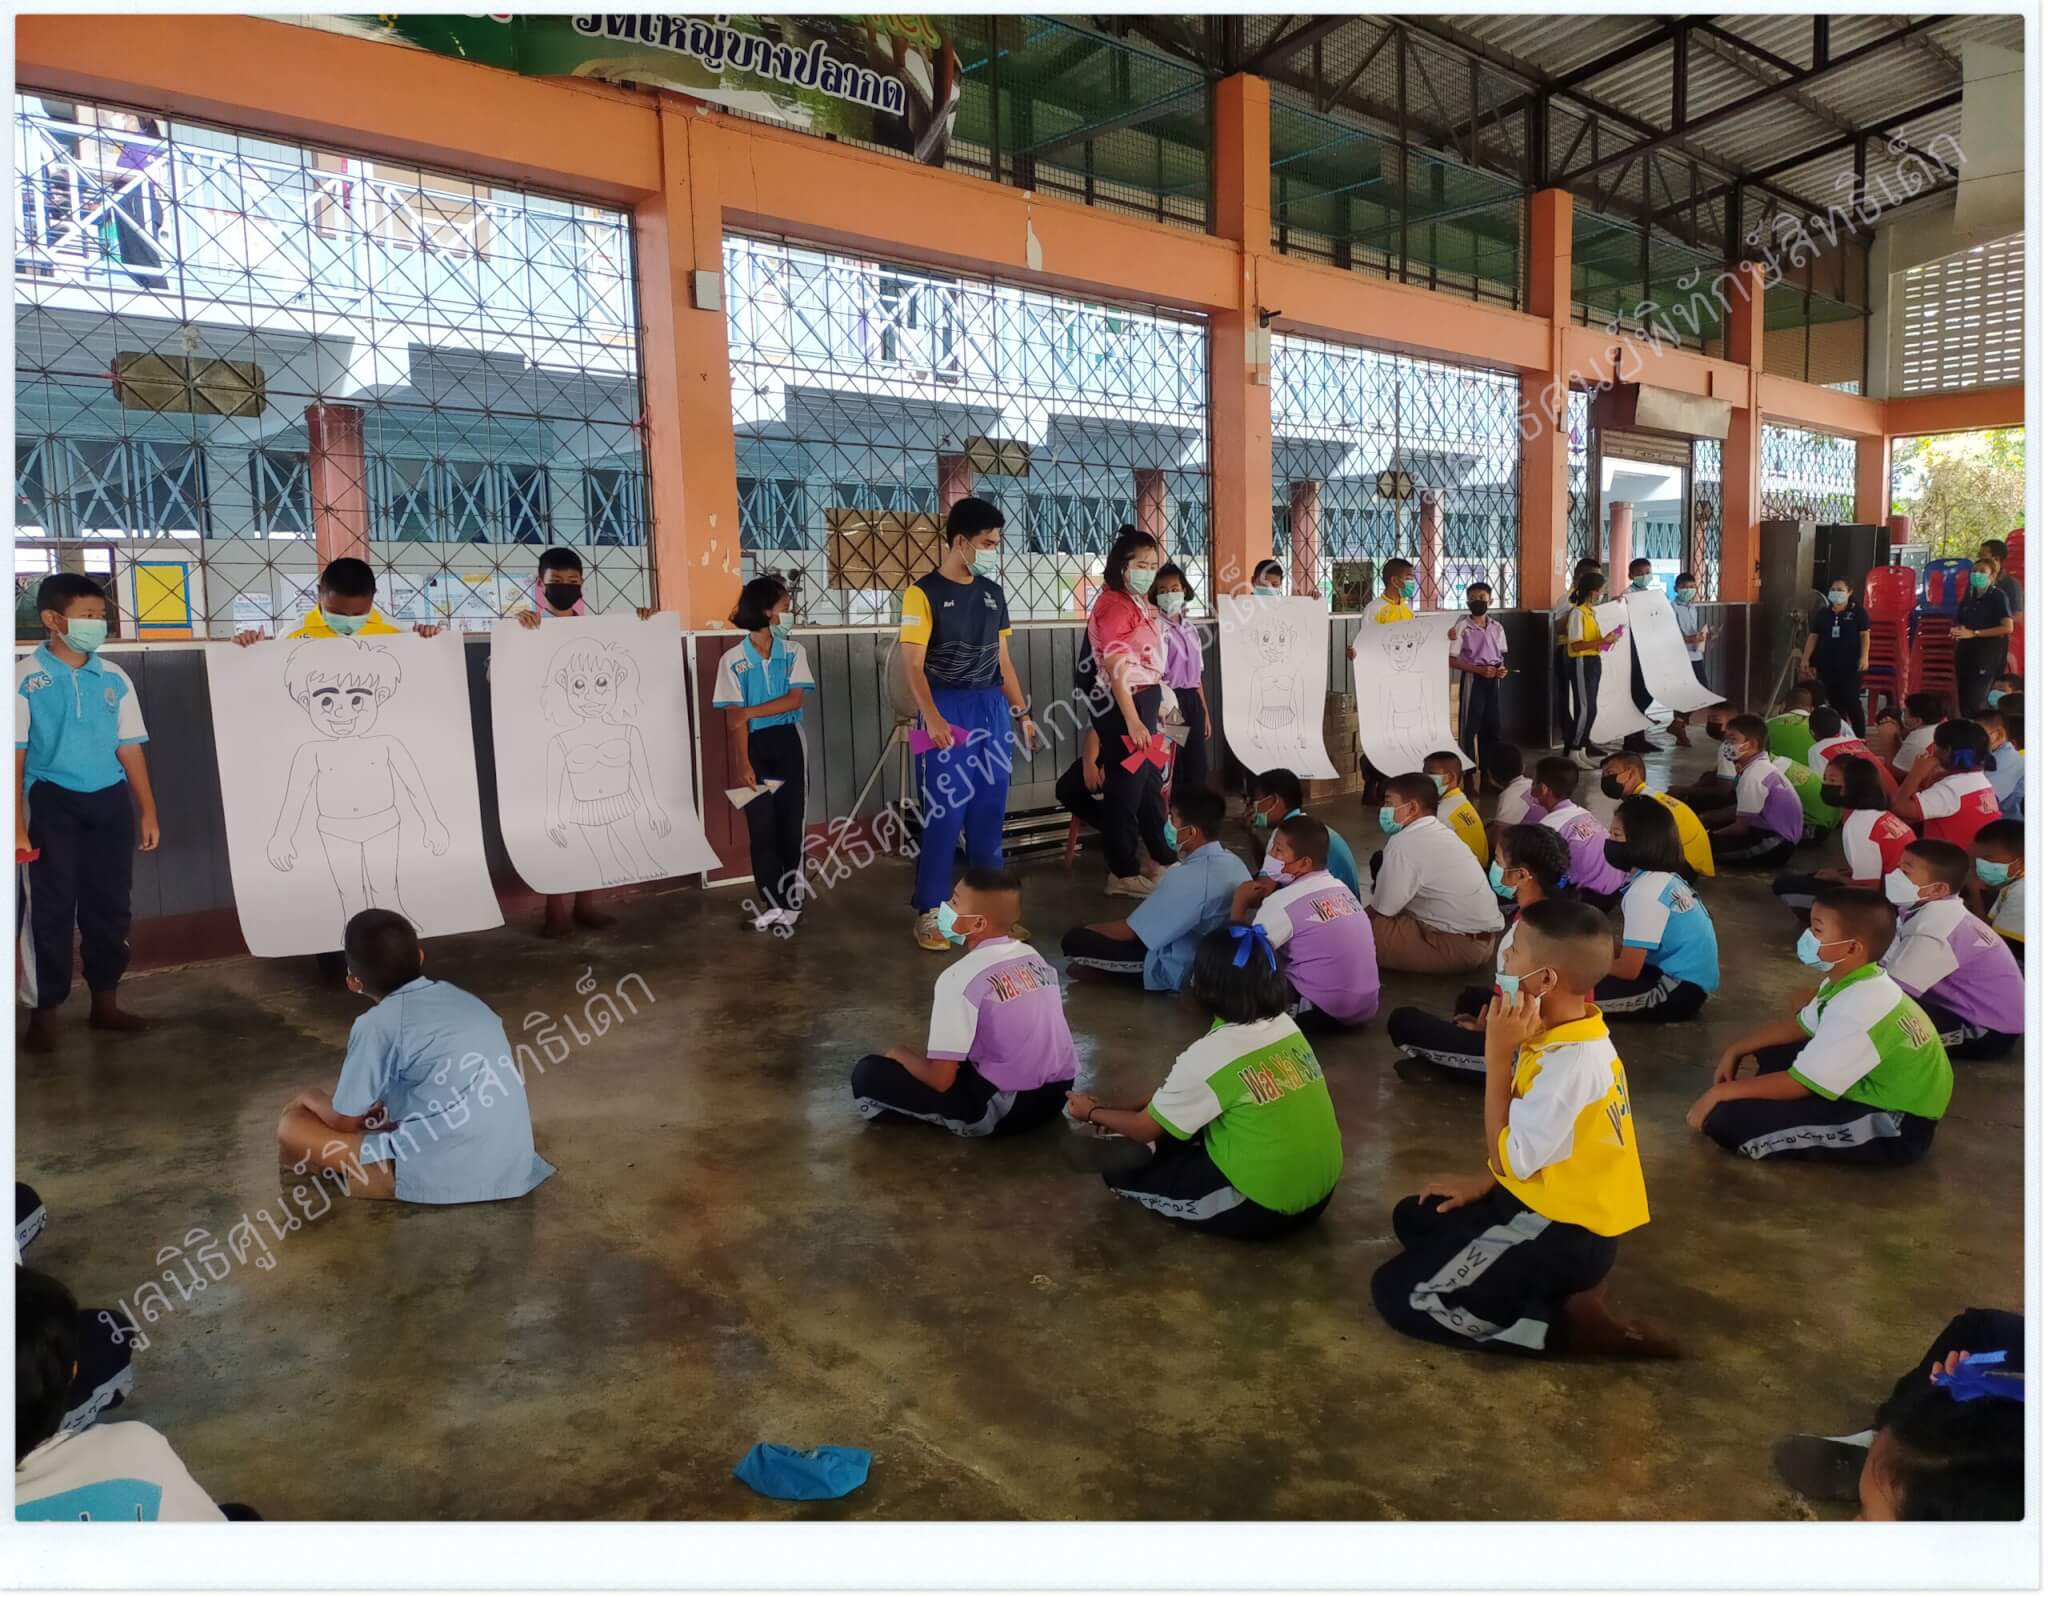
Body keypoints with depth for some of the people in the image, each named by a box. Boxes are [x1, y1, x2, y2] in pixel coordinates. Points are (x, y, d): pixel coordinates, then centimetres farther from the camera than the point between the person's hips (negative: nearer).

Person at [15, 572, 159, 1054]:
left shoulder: (114, 678, 5)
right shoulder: (26, 678, -6)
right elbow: (14, 754, -7)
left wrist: (147, 810, 6)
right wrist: (17, 824, -11)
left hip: (110, 801, 4)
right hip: (52, 801, -4)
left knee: (110, 904, 10)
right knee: (50, 909, 2)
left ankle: (105, 1002, 23)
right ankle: (44, 1013, 14)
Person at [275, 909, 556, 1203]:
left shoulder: (376, 1025, -5)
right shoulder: (462, 999, 14)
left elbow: (344, 1122, 4)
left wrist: (308, 1097, 28)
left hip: (440, 1176, -6)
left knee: (291, 1128, 6)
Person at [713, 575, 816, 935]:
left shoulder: (793, 652, 4)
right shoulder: (733, 659, -4)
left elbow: (795, 699, -7)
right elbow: (735, 718, -7)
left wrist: (750, 712, -15)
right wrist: (743, 763, -14)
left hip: (788, 744, 1)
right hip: (753, 747, -1)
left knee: (791, 825, 1)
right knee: (762, 828, 1)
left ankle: (792, 904, 8)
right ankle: (773, 903, 11)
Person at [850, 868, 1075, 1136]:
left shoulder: (960, 977, -17)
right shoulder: (1032, 956, 4)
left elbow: (941, 1080, -16)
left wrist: (901, 1055, 6)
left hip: (1004, 1109, -8)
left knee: (868, 1075, -6)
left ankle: (974, 1119, 1)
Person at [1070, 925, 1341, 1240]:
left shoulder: (1208, 1056, -20)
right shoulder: (1284, 1025, 1)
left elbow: (1145, 1129, -3)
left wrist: (1093, 1112, 16)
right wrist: (1137, 1107, 19)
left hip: (1267, 1208, -8)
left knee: (1120, 1168, 4)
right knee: (1188, 1114, 25)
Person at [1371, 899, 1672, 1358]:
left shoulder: (1572, 1064, -30)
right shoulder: (1567, 1035, -1)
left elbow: (1508, 1160, -21)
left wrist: (1498, 1053, -24)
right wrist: (1483, 1183, 7)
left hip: (1564, 1232, -9)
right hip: (1548, 1201, 9)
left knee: (1398, 1295, -8)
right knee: (1415, 1218, 20)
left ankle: (1575, 1323, -5)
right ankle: (1563, 1289, 7)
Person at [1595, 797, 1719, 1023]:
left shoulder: (1645, 891, -21)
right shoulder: (1665, 878, 7)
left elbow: (1628, 970, -19)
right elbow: (1635, 951, 17)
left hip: (1681, 991, -10)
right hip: (1688, 978, 10)